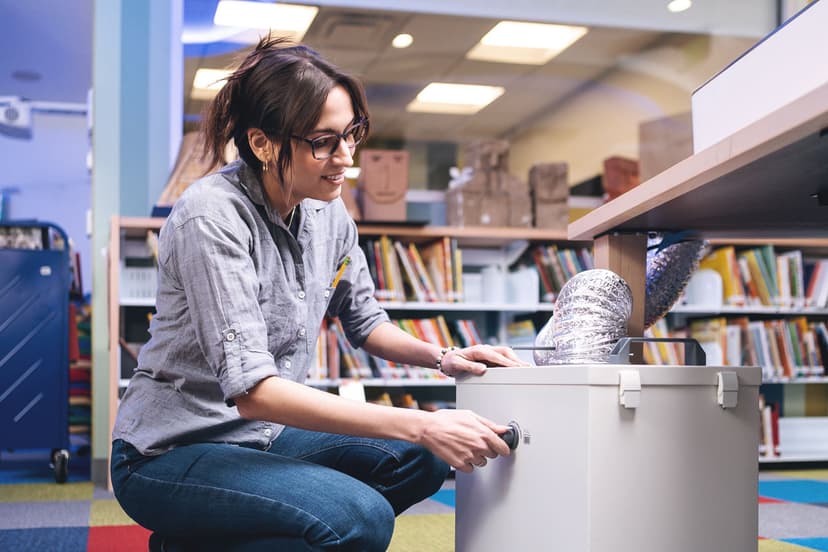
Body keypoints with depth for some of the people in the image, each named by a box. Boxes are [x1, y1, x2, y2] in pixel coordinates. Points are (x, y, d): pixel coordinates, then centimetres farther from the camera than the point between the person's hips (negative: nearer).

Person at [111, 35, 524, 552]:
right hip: (170, 454, -8)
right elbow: (252, 388, -31)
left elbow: (365, 320, 16)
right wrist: (421, 425, -34)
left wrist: (441, 356, -5)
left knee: (421, 461, -5)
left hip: (263, 434, 8)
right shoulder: (213, 215, -23)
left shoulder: (329, 212, 0)